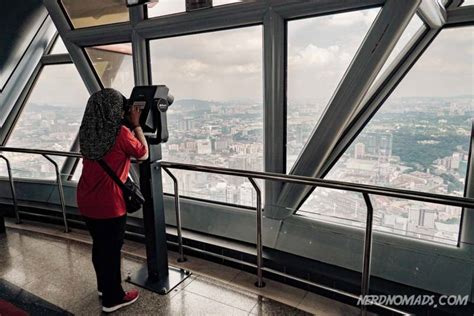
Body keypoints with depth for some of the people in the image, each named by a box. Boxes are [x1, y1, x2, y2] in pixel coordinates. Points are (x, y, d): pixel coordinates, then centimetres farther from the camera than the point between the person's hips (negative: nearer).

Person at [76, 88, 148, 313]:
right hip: (109, 205, -7)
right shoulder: (121, 133, -19)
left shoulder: (87, 132, 3)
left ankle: (103, 286, 43)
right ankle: (113, 298, 27)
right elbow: (143, 154, -4)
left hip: (86, 202, 7)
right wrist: (136, 125, 0)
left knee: (99, 245, 23)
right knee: (111, 250, 9)